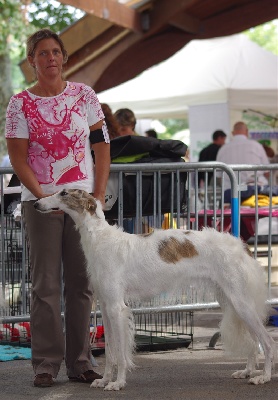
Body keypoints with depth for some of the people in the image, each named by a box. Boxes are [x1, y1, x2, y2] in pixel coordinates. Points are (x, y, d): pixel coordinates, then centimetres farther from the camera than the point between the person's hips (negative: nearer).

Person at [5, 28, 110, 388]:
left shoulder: (84, 95, 6)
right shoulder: (20, 104, -1)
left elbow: (102, 146, 7)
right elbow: (18, 158, -4)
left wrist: (99, 194, -2)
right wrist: (43, 196, -14)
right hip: (40, 201, -2)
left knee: (81, 281, 5)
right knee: (45, 284, 0)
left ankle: (80, 362, 13)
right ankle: (45, 364, 6)